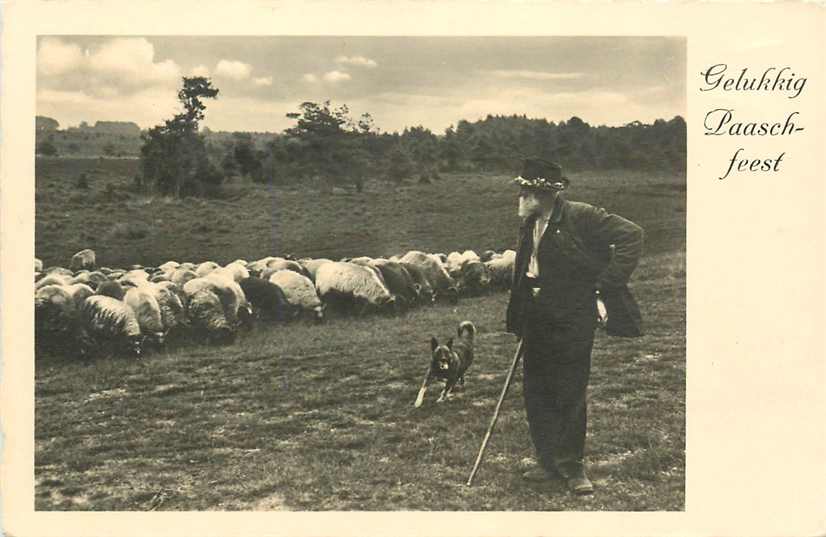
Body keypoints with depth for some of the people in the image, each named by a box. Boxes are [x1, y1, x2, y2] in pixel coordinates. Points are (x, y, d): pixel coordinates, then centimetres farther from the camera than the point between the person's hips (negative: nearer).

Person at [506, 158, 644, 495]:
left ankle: (572, 465, 15)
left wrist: (606, 287, -16)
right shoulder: (528, 226, 11)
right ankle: (549, 461, 23)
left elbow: (631, 235, -14)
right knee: (535, 393, 10)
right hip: (537, 322, 7)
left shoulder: (581, 217, -12)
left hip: (571, 322, -7)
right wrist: (518, 323, 14)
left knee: (570, 395, 0)